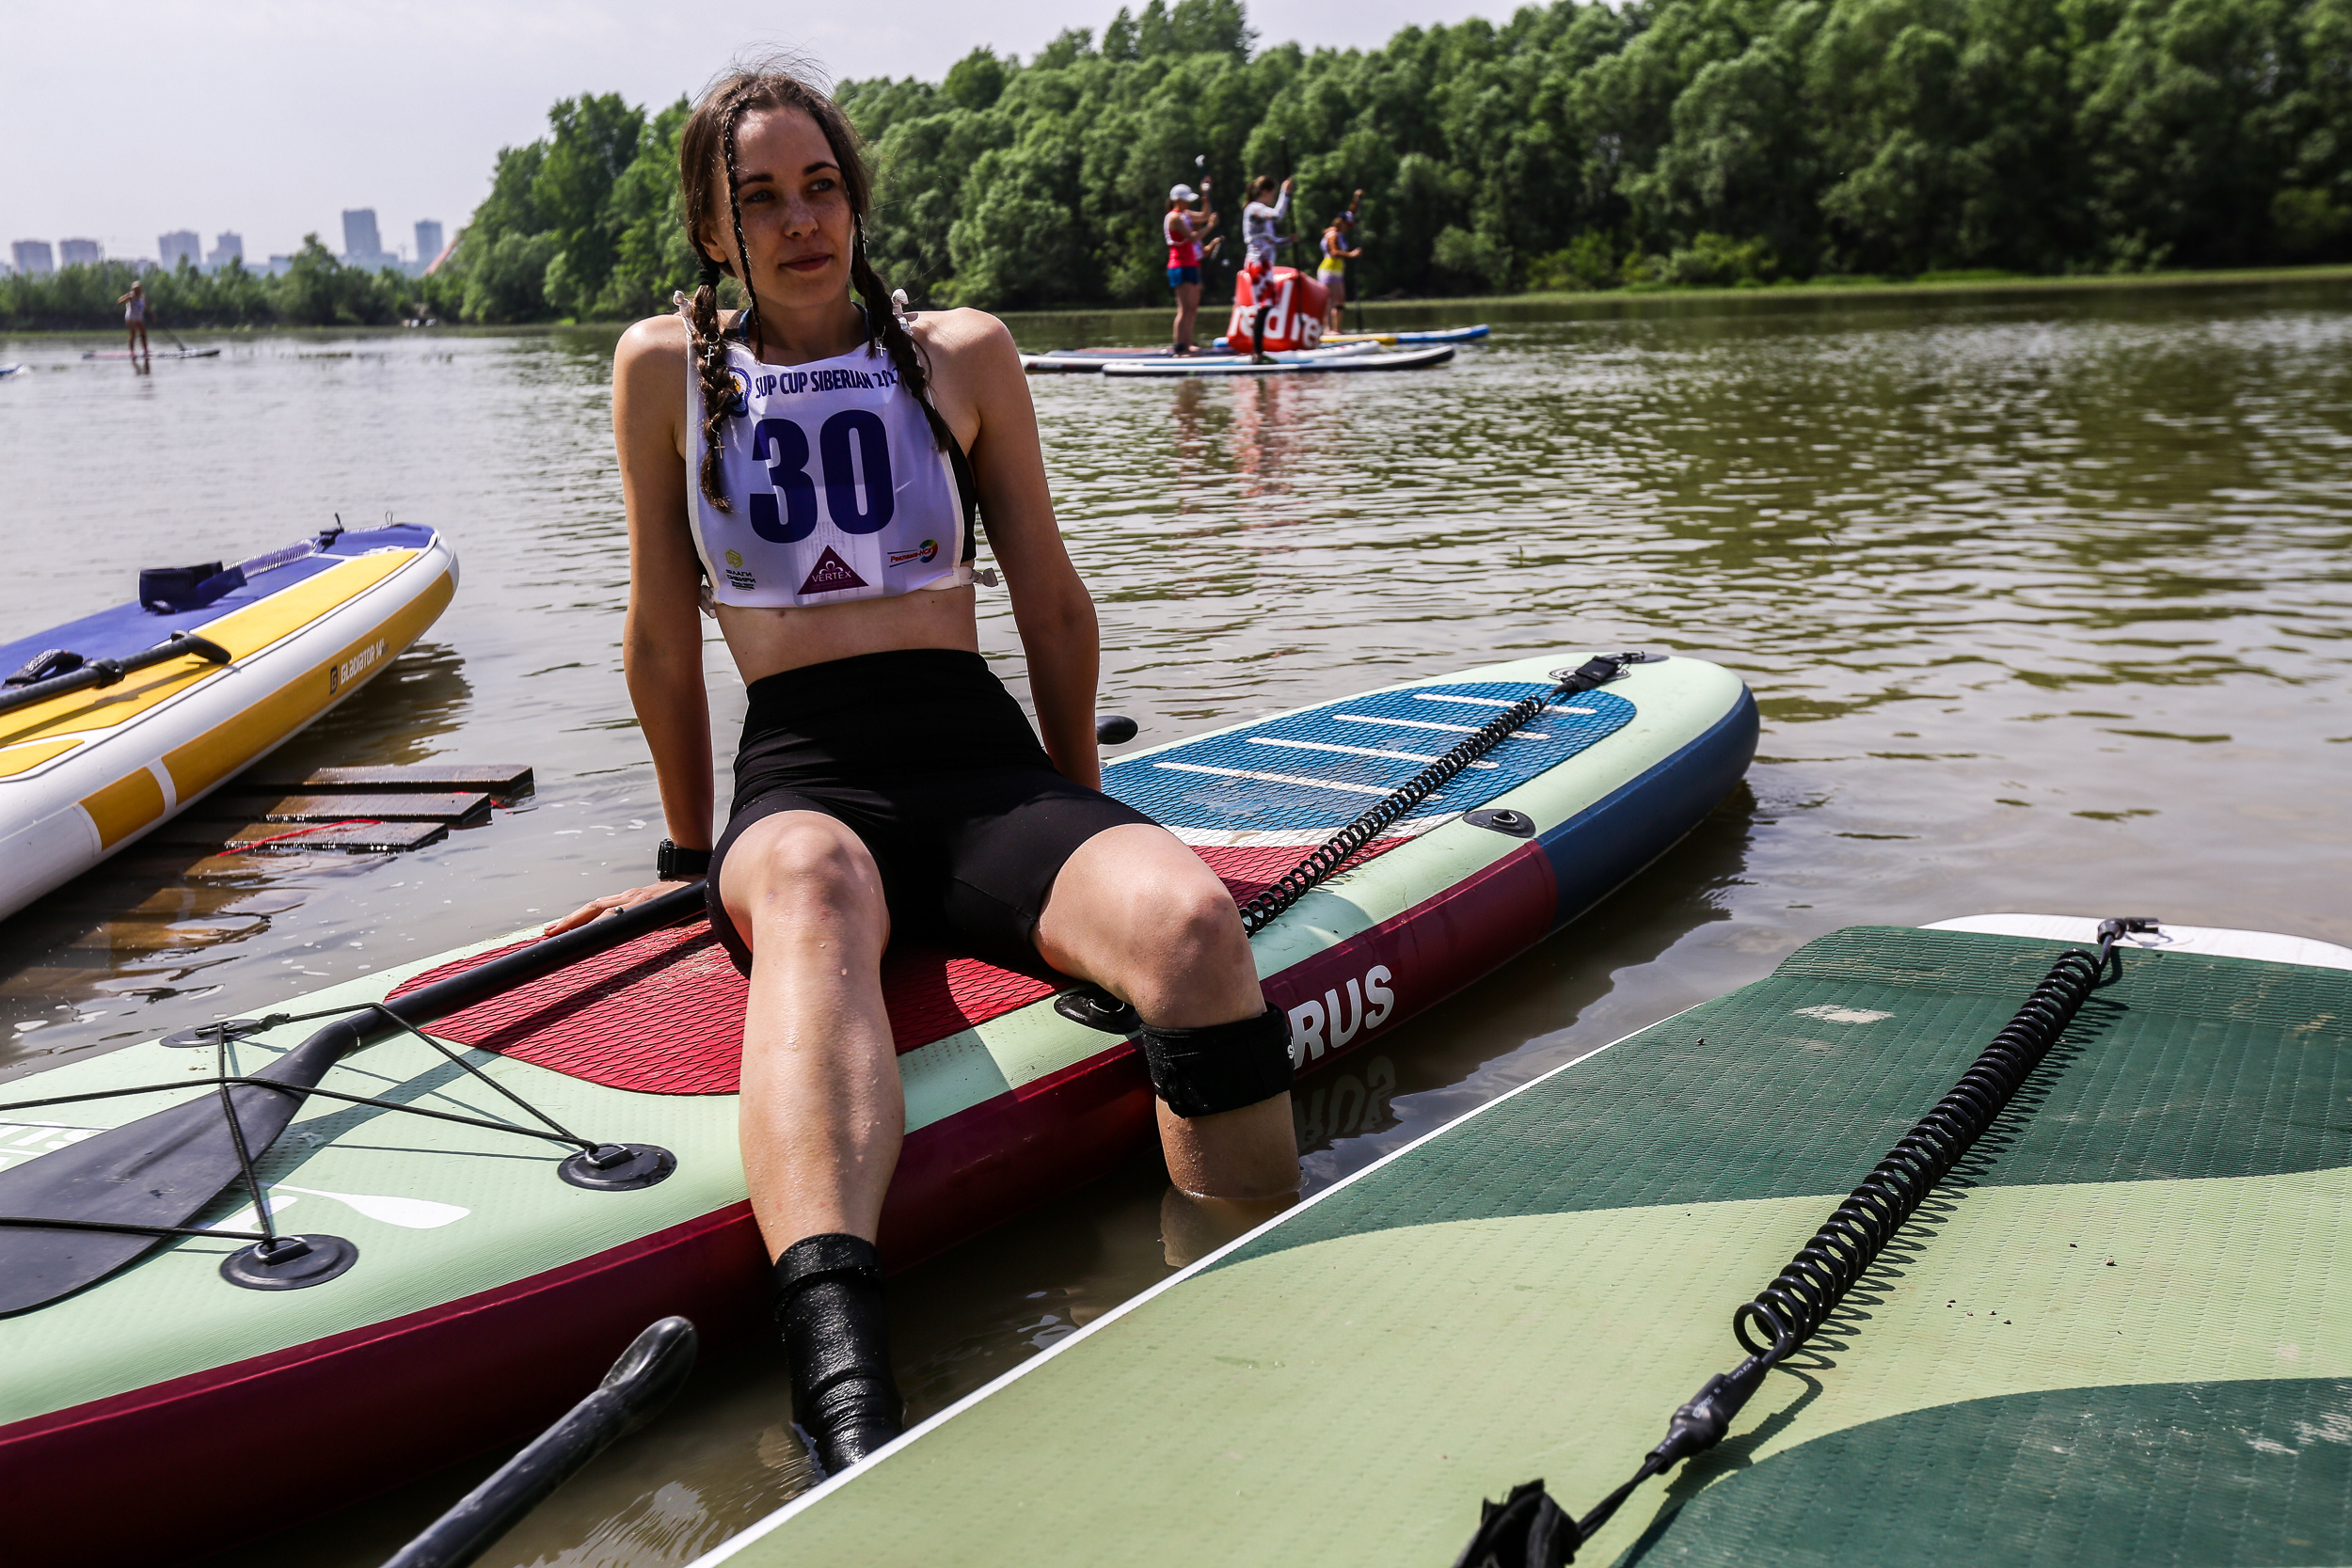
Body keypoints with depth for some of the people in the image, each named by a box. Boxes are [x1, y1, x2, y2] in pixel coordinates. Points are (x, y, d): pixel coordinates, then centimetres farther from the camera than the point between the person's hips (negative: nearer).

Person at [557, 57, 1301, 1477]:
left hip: (982, 757, 2)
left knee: (1190, 918, -32)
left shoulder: (963, 352, 13)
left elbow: (1053, 603, 19)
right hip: (798, 777, -2)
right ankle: (850, 1400, -63)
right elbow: (663, 639, 16)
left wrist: (1078, 821, 23)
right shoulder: (668, 368, 11)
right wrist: (693, 852, 20)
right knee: (811, 888, -41)